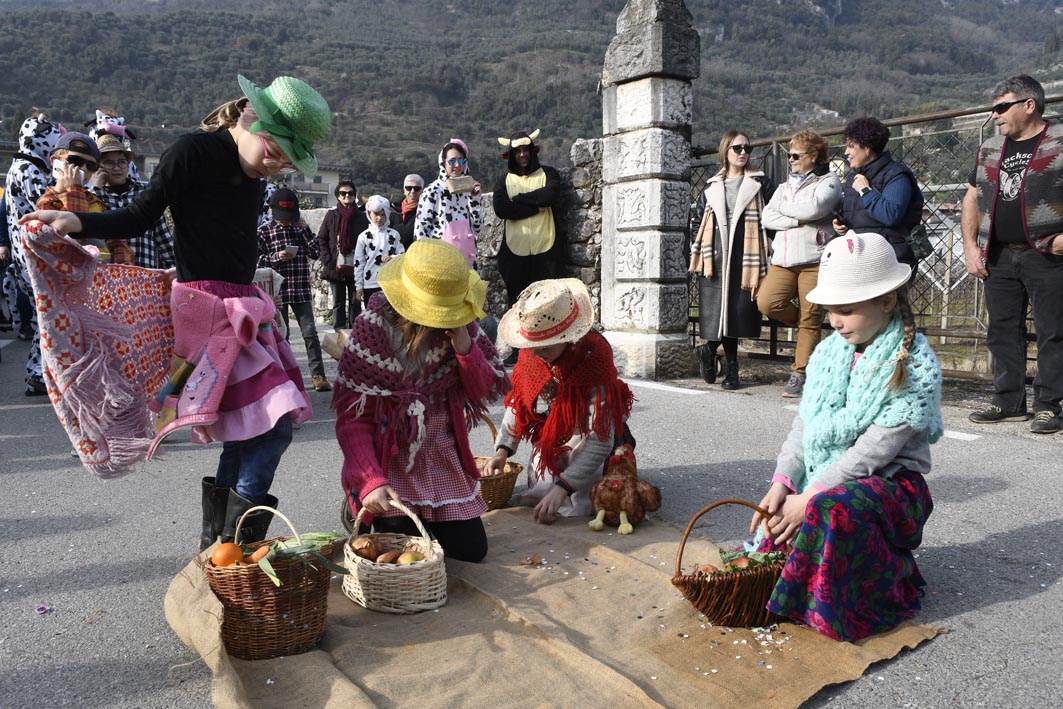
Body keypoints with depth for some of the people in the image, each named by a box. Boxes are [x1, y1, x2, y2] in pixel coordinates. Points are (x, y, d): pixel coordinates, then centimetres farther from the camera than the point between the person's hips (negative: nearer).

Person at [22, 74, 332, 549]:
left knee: (246, 431, 11)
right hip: (207, 308, -9)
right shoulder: (194, 152, -10)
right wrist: (77, 222, -21)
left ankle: (216, 543, 24)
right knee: (272, 425, -15)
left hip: (241, 306, 9)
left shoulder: (253, 174, 13)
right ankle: (236, 547, -5)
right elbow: (140, 217, -9)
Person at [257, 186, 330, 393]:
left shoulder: (299, 229, 10)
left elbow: (315, 252, 3)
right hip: (277, 291, -2)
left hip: (301, 291, 2)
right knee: (280, 335, 6)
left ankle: (318, 375, 0)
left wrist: (306, 230, -5)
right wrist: (277, 257, -17)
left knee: (310, 332, -3)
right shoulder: (264, 232, 1)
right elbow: (257, 260, -3)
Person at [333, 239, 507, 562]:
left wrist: (466, 351, -22)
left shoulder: (459, 325, -6)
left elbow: (488, 391, -2)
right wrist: (370, 482, -30)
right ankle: (366, 512, 20)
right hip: (389, 462, -4)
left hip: (443, 459, 4)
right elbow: (352, 418, -18)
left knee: (471, 549, 5)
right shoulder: (372, 330, -18)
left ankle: (427, 520, 34)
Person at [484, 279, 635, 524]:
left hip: (586, 446, -5)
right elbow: (517, 403, 0)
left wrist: (561, 488, -37)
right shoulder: (531, 355, -14)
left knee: (574, 506, -20)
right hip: (548, 445, 5)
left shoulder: (593, 359, -31)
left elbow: (599, 441, -31)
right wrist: (502, 449, -16)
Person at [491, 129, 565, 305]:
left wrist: (519, 198, -5)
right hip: (515, 251, 1)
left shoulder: (548, 173, 10)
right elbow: (500, 209, -8)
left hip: (545, 249, -1)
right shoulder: (504, 181, 11)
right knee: (516, 301, 5)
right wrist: (537, 206, -10)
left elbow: (551, 194, -12)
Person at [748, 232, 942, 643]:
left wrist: (809, 498, -23)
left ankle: (894, 586, -7)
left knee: (833, 510, -37)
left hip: (887, 484, -5)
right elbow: (802, 427, 4)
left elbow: (874, 450, -19)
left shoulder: (916, 367, -13)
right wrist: (782, 482, -12)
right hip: (821, 485, 6)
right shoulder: (828, 352, 7)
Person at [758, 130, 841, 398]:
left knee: (810, 320, -3)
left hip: (814, 260, -5)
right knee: (766, 302, -17)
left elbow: (814, 207, -15)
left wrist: (784, 207, 1)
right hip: (783, 260, 5)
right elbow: (767, 217, 7)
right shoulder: (785, 186, 22)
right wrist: (798, 219, -7)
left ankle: (799, 374, 5)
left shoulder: (828, 181, 6)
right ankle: (801, 322, 13)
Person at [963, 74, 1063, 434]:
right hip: (999, 257, 6)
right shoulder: (989, 149, 15)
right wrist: (970, 246, 8)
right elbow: (972, 198, 19)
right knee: (1002, 331, 9)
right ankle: (1009, 402, 18)